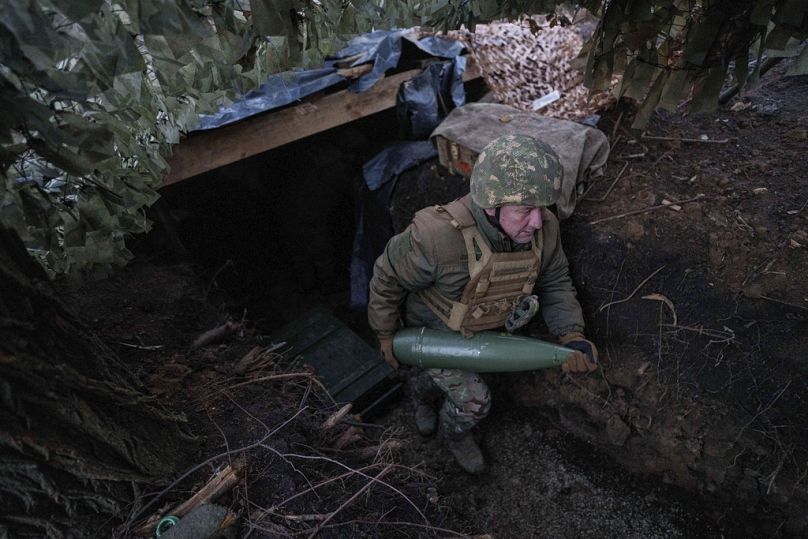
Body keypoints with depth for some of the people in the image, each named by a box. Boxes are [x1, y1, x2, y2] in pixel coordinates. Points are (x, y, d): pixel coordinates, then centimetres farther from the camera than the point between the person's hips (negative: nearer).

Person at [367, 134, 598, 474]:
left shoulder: (543, 228, -27)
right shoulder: (438, 237, -43)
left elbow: (554, 282, -9)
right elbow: (389, 277, -25)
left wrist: (571, 335, -25)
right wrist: (386, 335, -11)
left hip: (481, 327, 5)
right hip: (432, 331, -5)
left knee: (444, 373, 28)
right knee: (474, 400, 1)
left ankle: (424, 392, 65)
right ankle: (454, 433, 39)